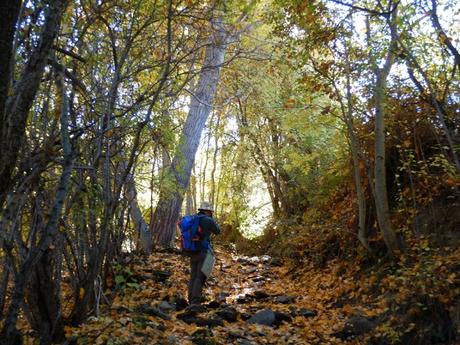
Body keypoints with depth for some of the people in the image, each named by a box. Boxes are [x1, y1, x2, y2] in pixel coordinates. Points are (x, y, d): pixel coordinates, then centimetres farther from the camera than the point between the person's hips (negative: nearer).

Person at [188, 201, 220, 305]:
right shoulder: (208, 220, -10)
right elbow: (217, 231, 5)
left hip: (193, 252, 7)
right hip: (204, 252, -7)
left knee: (193, 277, 13)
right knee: (200, 277, -4)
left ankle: (191, 300, 16)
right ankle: (195, 302, -6)